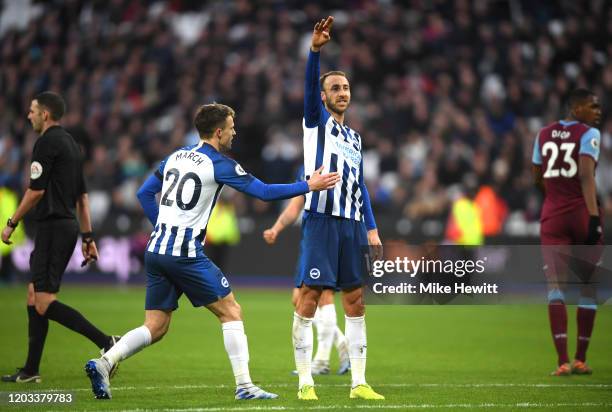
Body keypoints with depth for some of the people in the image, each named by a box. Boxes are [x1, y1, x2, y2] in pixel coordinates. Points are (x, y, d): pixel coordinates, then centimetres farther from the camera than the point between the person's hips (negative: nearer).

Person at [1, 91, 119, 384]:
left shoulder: (47, 143, -10)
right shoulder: (70, 143, 18)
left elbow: (36, 190, -14)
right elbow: (83, 195, 18)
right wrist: (88, 236, 19)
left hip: (53, 227, -10)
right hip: (69, 226, 10)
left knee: (45, 303, -13)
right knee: (34, 296, 12)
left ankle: (106, 343, -21)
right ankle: (30, 371, 14)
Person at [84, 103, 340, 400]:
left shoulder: (176, 156, 15)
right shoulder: (219, 164, -5)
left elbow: (144, 194, 20)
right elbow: (264, 192, -6)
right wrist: (308, 186, 3)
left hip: (156, 250, 7)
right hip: (185, 253, -7)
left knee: (155, 328, 9)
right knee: (231, 312, 3)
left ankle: (103, 363, -8)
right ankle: (244, 385, -1)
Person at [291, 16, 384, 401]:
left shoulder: (355, 137, 22)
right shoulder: (316, 120, 5)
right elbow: (309, 85, -14)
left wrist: (372, 228, 13)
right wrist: (315, 50, -31)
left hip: (353, 224, 6)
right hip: (322, 220, -6)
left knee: (356, 302, 5)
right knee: (309, 298, -8)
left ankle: (358, 382, 9)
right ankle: (305, 382, -6)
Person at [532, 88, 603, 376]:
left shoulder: (544, 134, 13)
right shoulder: (588, 134, -5)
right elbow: (586, 176, -18)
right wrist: (594, 217, -23)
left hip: (553, 216, 4)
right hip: (582, 212, -4)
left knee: (556, 287, -3)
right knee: (588, 287, 10)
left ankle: (563, 361, -16)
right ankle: (580, 359, 13)